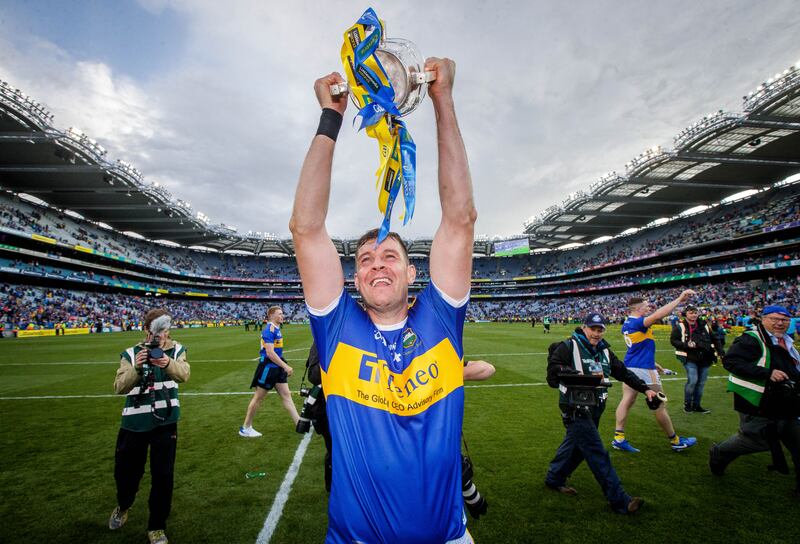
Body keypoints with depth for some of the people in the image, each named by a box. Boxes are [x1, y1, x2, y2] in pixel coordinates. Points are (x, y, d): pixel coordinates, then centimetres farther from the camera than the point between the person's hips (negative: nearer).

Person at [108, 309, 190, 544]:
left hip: (165, 422, -1)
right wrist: (136, 368, -35)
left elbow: (183, 375, -25)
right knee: (126, 471, 16)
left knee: (163, 475, 4)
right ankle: (123, 507, 52)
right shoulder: (131, 354, -5)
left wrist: (168, 363, -46)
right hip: (134, 423, 1)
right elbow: (119, 387, -16)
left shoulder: (177, 351, -5)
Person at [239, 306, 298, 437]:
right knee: (258, 398, 5)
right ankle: (245, 428, 21)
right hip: (268, 368, -9)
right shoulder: (269, 330, -18)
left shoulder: (276, 329, 10)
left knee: (286, 395, 8)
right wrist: (286, 366, -23)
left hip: (277, 368, 9)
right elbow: (270, 353, -24)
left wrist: (284, 366, 25)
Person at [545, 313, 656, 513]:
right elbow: (554, 368, -20)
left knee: (575, 444, 16)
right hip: (576, 408, -8)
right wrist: (582, 375, -25)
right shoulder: (568, 347, -10)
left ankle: (554, 478, 33)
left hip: (594, 409, 8)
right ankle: (619, 500, 4)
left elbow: (623, 372, 17)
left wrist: (645, 389, 10)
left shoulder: (604, 351, 15)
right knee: (597, 454, -4)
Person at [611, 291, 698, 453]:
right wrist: (679, 299, -29)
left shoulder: (627, 324, 10)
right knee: (660, 405, 7)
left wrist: (651, 363, 26)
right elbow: (658, 315, -36)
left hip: (630, 367, 8)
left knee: (627, 401, 6)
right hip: (643, 369, -8)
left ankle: (619, 438, 5)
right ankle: (675, 441, 24)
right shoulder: (637, 323, -19)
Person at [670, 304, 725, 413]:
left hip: (705, 359, 5)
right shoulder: (680, 326, -8)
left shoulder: (704, 325, 6)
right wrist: (686, 345, -20)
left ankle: (696, 405, 26)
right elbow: (673, 340, -6)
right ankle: (687, 404, 6)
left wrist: (720, 351, 3)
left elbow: (714, 338, 14)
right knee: (692, 380, -15)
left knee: (701, 383, 11)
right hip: (689, 358, -5)